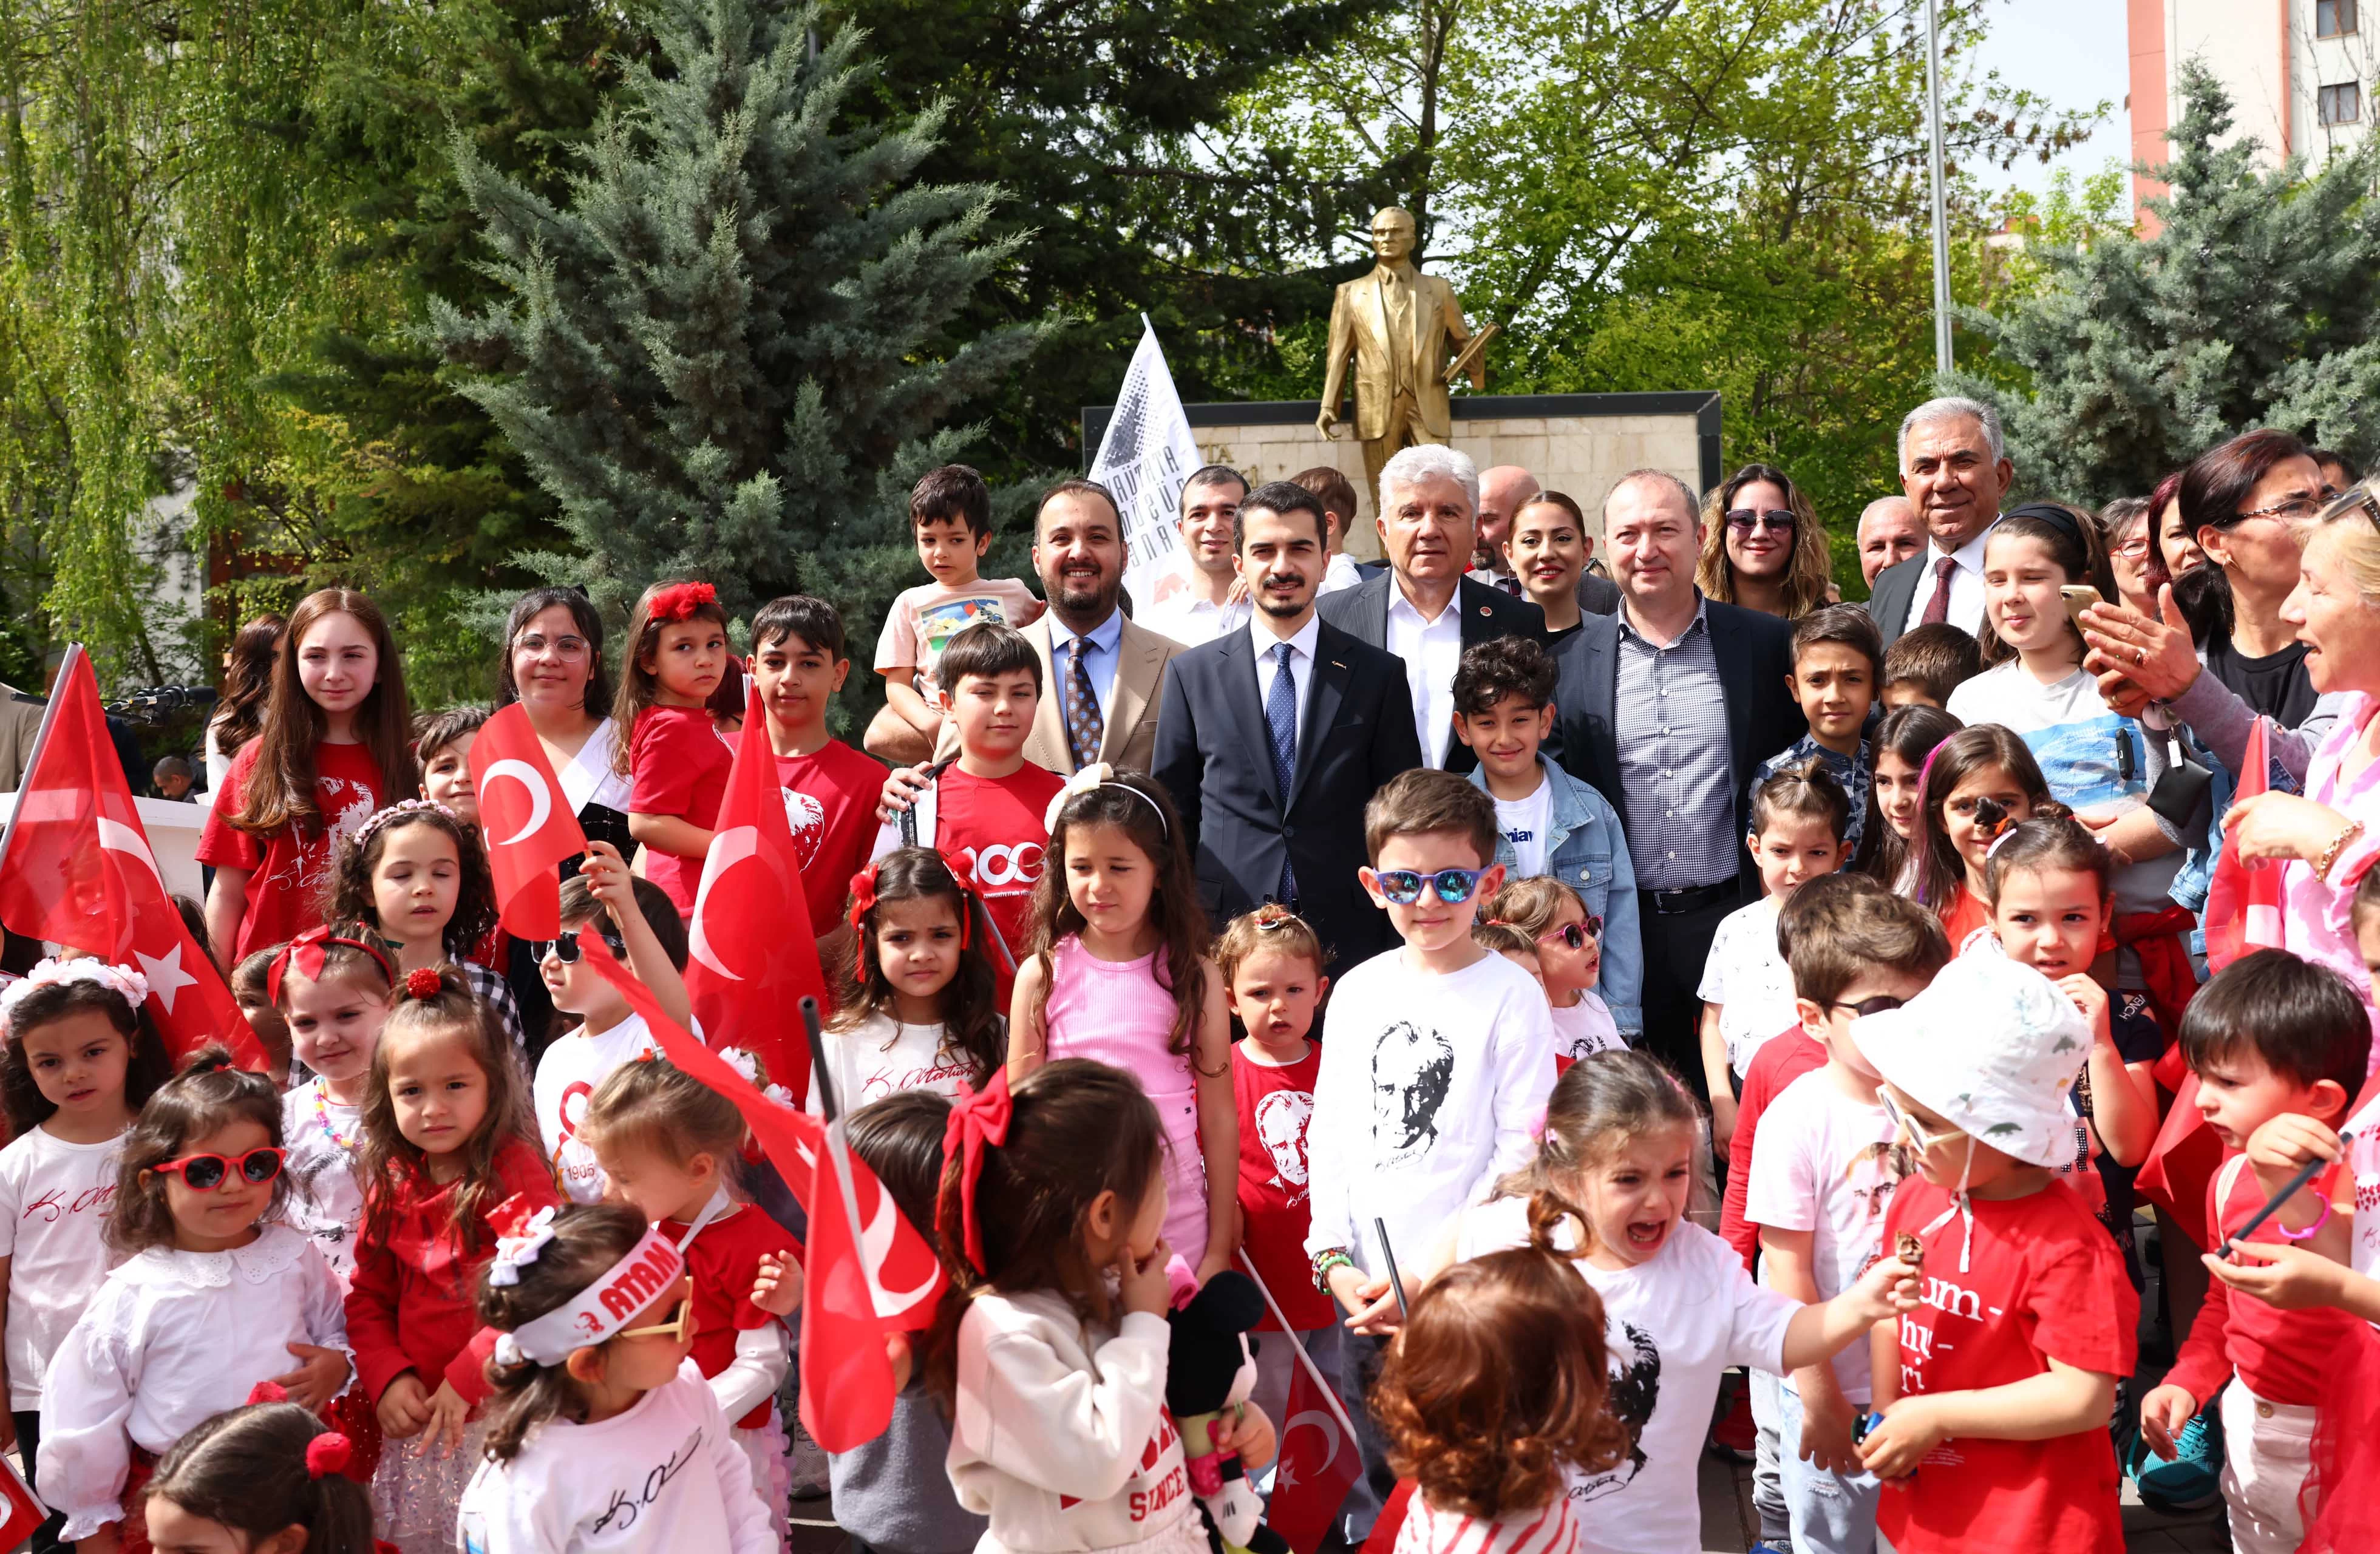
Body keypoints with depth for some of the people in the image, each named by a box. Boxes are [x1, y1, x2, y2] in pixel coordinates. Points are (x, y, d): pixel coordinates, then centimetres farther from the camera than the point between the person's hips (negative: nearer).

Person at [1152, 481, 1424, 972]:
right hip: (1223, 932, 1)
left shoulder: (1379, 675, 5)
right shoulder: (1192, 673, 7)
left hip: (1345, 935, 0)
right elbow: (1174, 814, 10)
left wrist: (1399, 945, 1)